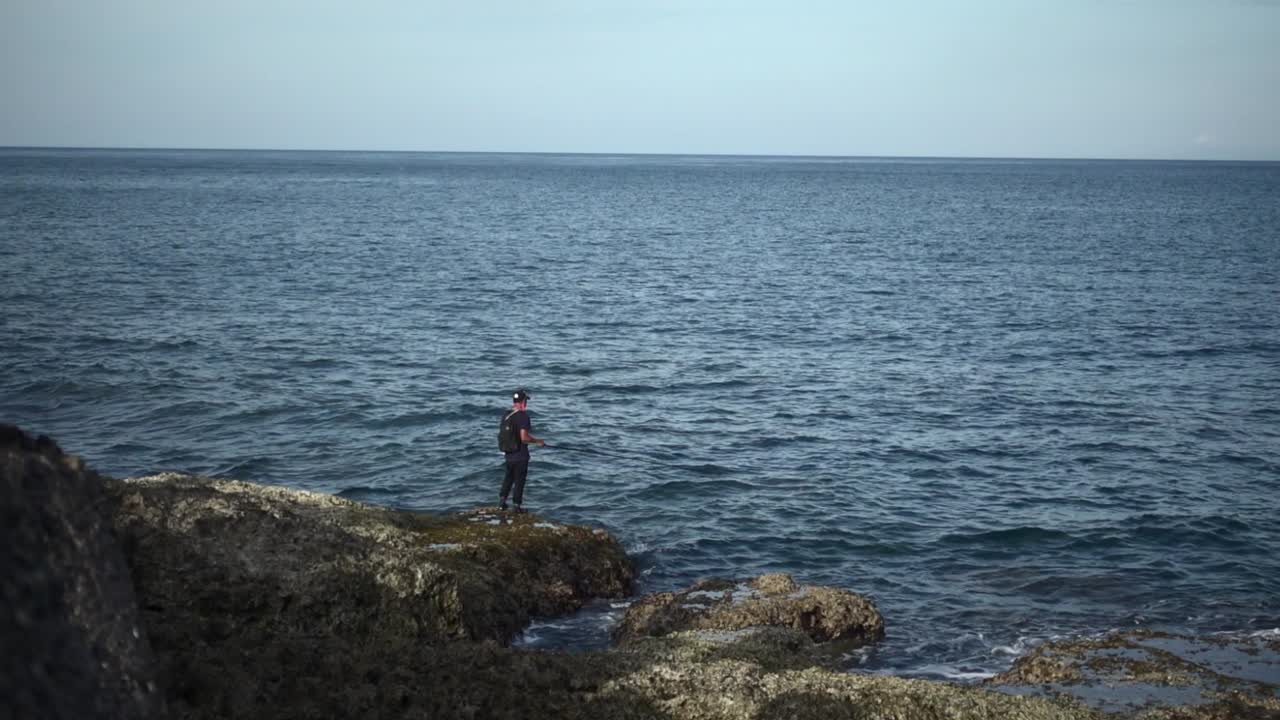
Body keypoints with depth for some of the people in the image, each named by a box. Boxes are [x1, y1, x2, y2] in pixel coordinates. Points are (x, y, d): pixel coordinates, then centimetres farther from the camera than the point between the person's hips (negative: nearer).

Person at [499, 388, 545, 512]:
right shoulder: (523, 416, -20)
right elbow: (524, 437, -26)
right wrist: (538, 441, -10)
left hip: (509, 454, 6)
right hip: (520, 454, -6)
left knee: (508, 477, 22)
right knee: (519, 479, 6)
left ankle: (502, 499, 21)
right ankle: (517, 505, 12)